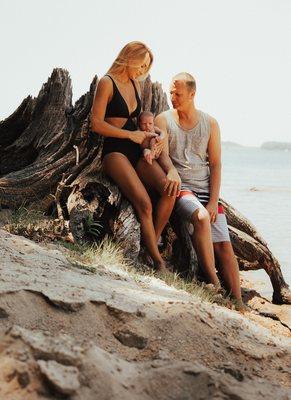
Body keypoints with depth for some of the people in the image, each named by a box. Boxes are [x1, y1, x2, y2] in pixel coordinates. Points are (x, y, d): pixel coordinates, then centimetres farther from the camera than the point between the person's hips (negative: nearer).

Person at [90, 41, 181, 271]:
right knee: (144, 203, -27)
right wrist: (131, 135, -9)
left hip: (136, 151, 7)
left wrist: (147, 132, 10)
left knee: (170, 189, -22)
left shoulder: (135, 83, 18)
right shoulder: (107, 83, -5)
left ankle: (153, 241, -12)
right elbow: (96, 124, -11)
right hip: (115, 152, -7)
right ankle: (158, 261, -20)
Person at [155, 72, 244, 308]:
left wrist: (213, 201, -5)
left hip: (206, 189, 3)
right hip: (178, 186, -3)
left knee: (224, 246, -10)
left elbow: (215, 165, 6)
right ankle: (213, 284, -27)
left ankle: (239, 305, -9)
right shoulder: (163, 120, 5)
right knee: (202, 218, -34)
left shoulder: (210, 124, 10)